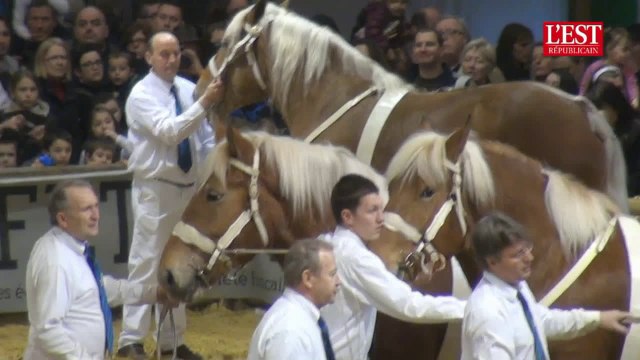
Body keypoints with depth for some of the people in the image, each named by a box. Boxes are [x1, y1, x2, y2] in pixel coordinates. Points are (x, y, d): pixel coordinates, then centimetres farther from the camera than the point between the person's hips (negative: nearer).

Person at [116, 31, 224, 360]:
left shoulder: (189, 89, 5)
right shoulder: (142, 95, -12)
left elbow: (206, 138, 14)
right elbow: (169, 131, -27)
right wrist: (205, 103, -36)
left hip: (188, 187, 6)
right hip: (155, 190, -6)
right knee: (147, 265, -6)